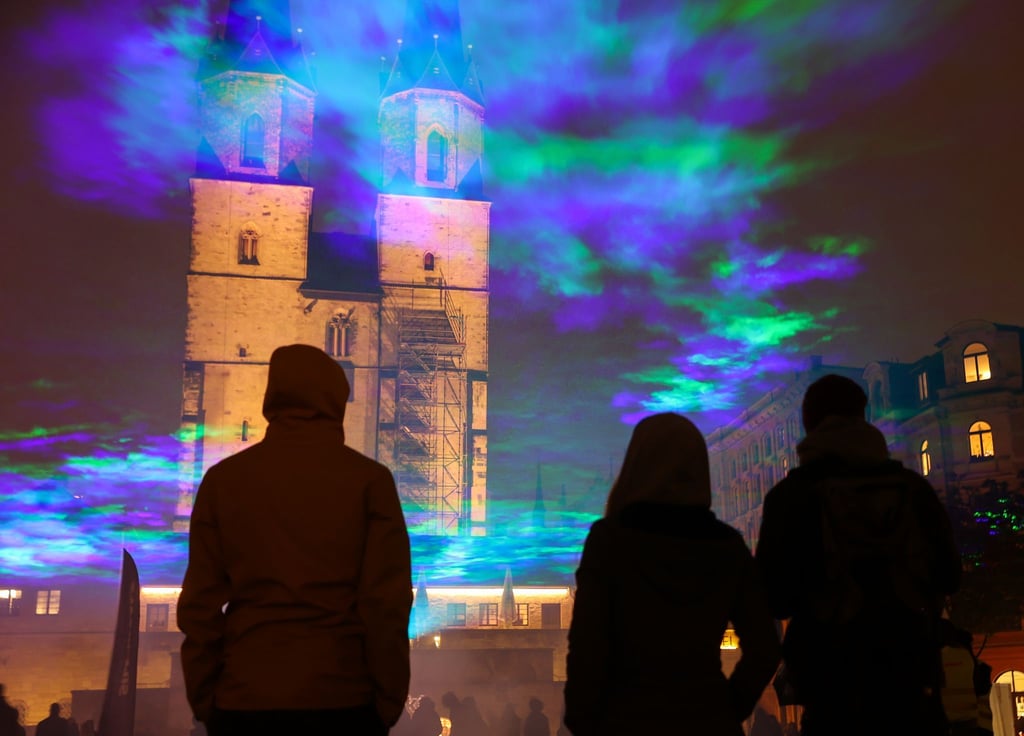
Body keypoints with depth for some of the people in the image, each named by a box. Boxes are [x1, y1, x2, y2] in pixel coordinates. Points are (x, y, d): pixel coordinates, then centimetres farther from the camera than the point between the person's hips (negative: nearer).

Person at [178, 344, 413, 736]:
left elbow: (201, 603, 2)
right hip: (341, 698, -2)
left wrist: (203, 702, 9)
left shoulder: (223, 478, 3)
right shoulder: (369, 479, -3)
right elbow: (387, 601, -7)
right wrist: (388, 702, 1)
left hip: (244, 700, 2)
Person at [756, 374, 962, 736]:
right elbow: (948, 575, 9)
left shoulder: (792, 495, -7)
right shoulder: (913, 486, 4)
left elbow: (775, 597, -10)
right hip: (911, 673, 3)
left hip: (836, 682, -3)